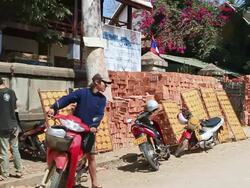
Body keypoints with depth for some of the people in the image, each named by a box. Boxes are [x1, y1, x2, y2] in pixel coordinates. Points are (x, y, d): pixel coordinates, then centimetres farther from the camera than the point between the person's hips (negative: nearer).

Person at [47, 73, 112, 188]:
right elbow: (67, 99, -14)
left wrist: (94, 126, -24)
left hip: (89, 131, 3)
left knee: (91, 157, 6)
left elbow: (100, 114, -7)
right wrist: (54, 108, -28)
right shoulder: (82, 92, -6)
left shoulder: (102, 99, 3)